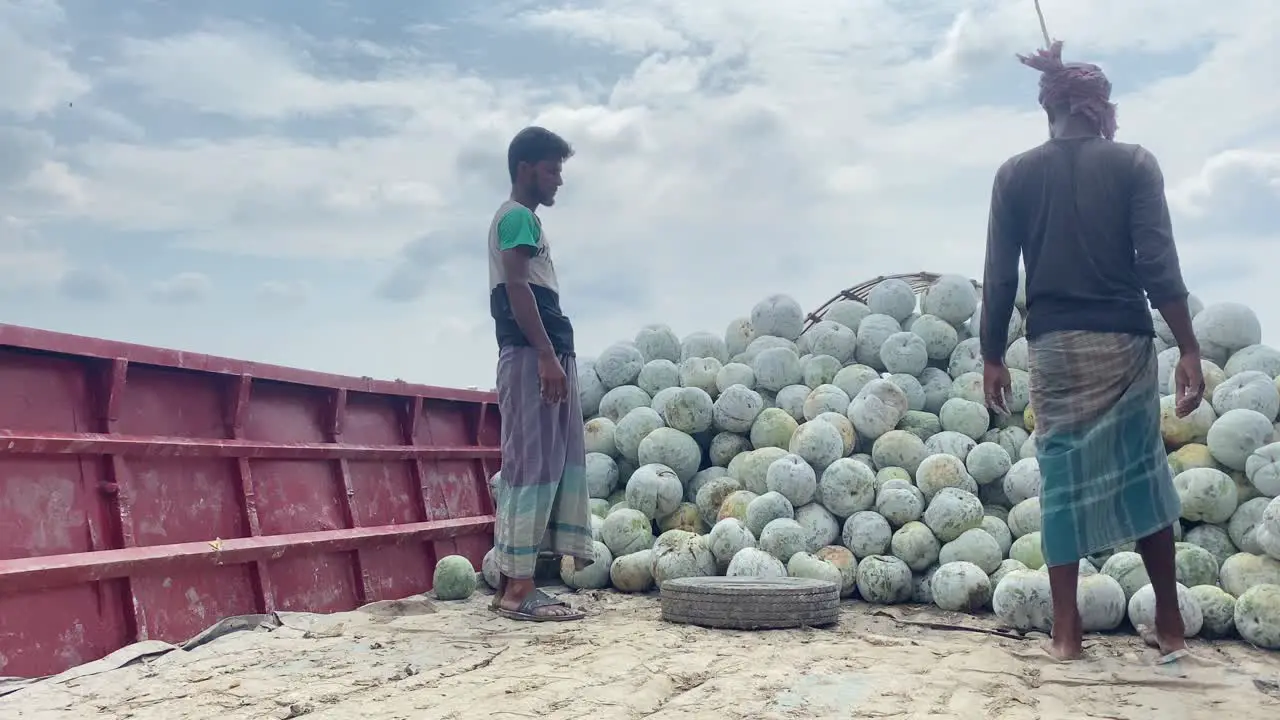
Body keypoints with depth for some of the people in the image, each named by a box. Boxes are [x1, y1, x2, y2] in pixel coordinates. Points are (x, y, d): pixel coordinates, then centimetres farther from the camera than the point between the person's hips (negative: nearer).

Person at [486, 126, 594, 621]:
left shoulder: (521, 219, 25)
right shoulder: (518, 216, -4)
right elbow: (516, 287, -16)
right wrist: (547, 354, -23)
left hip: (545, 356, 10)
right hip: (531, 355, -10)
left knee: (555, 464, 8)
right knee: (532, 465, -11)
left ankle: (516, 583, 9)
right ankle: (516, 589, -9)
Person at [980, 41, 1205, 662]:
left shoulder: (1015, 174, 3)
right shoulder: (1133, 163, 0)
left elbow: (999, 276, 1)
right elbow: (1158, 263, -9)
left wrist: (992, 356, 7)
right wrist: (1189, 349, -6)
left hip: (1054, 345, 1)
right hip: (1124, 341, 0)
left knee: (1063, 479, 6)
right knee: (1143, 474, 11)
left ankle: (1065, 632, 7)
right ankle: (1169, 625, 18)